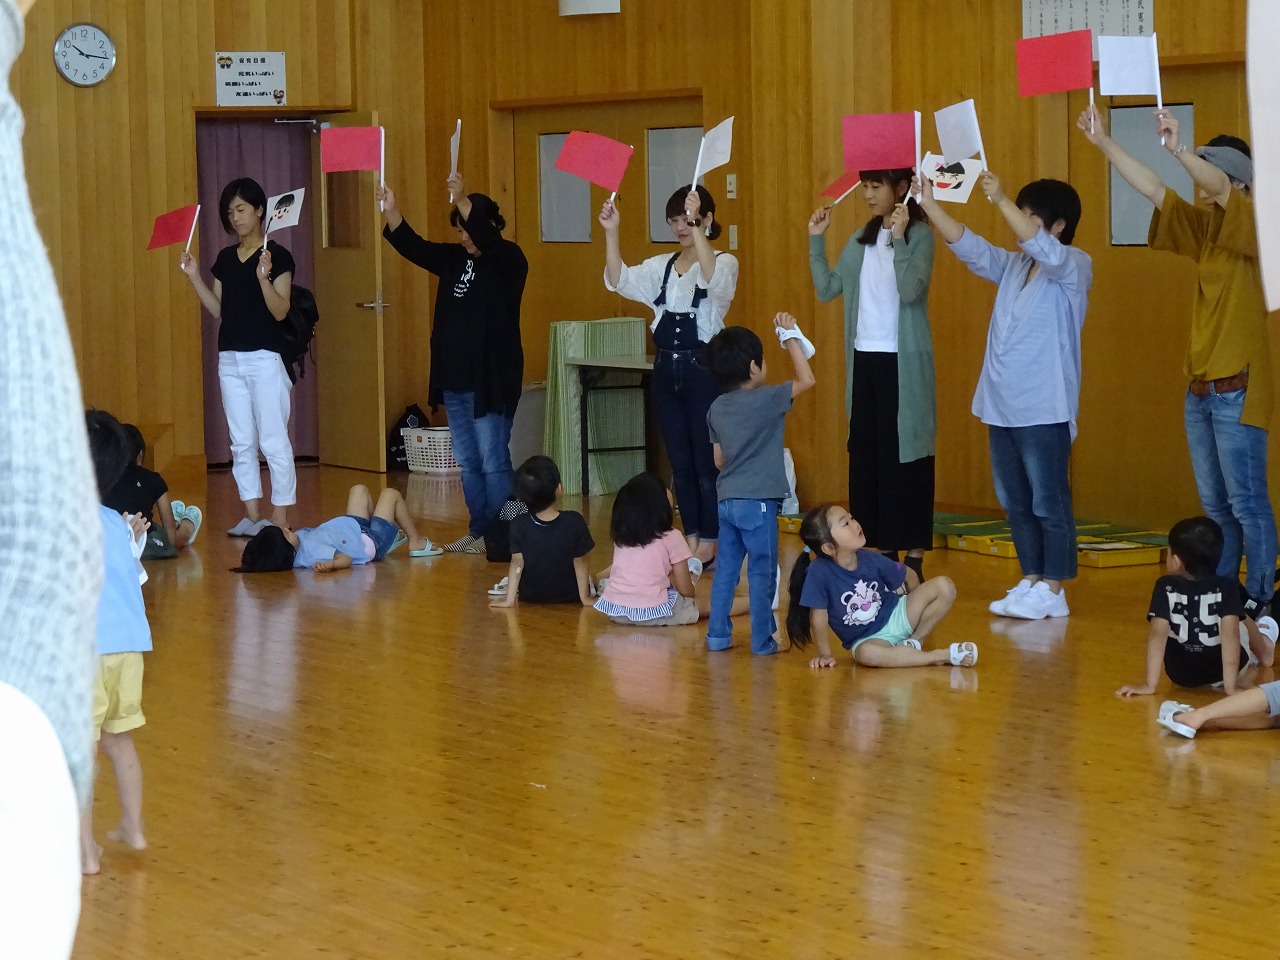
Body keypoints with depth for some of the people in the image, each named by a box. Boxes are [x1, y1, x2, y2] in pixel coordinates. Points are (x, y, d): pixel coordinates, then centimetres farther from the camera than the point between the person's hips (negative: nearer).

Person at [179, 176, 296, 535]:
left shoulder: (277, 256, -7)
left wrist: (263, 278, -28)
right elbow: (219, 311, 13)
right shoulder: (225, 258, 12)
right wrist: (194, 277, 5)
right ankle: (252, 515, 15)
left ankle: (280, 516, -1)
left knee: (273, 441, -5)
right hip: (230, 358, 7)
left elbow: (280, 311, -14)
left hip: (265, 358, -7)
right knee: (241, 442, 9)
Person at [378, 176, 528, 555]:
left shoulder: (508, 260, -6)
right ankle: (477, 532, 19)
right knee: (467, 462, 12)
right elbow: (412, 246, 4)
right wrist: (390, 211, -12)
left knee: (493, 462, -7)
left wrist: (463, 200, -39)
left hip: (492, 381, -8)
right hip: (454, 380, 8)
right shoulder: (454, 259, 13)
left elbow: (486, 240, -27)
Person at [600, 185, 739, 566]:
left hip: (703, 367, -6)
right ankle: (691, 539, 19)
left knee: (706, 460, 0)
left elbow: (712, 277, -28)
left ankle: (708, 543, 9)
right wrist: (611, 233, -13)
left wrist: (697, 228, -36)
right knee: (679, 460, 10)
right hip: (667, 368, 6)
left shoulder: (725, 263, -4)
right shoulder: (662, 266, 11)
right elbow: (619, 281, -1)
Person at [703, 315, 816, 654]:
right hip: (757, 501, -6)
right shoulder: (764, 400, -13)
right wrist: (790, 337, -2)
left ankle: (718, 635, 15)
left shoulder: (717, 408, 7)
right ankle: (763, 640, 7)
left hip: (726, 499, 6)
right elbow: (806, 380, -8)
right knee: (762, 573, 2)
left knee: (726, 569, 12)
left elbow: (719, 459, 13)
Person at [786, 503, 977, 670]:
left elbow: (909, 576, 4)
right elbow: (818, 616, -18)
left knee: (945, 587, -12)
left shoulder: (870, 559, -13)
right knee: (867, 653, -41)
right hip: (865, 639, -4)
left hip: (896, 616, 4)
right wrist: (825, 655, -11)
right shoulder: (819, 571, -26)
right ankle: (944, 655, -30)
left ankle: (913, 643, -2)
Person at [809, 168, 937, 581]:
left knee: (904, 455, -4)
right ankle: (883, 549, 15)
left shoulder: (919, 235, -8)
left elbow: (911, 291, -22)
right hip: (864, 359, 7)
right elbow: (827, 288, 9)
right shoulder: (862, 239, 11)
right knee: (865, 456, 8)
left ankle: (914, 555, 0)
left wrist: (899, 238, -26)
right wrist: (816, 240, 4)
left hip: (902, 362, -7)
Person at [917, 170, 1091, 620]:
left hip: (1044, 410, -8)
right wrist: (930, 206, -3)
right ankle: (1031, 581, 20)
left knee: (1049, 500, -2)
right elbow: (970, 247, 9)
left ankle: (1052, 590, 3)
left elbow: (1043, 249, -25)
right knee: (1016, 501, 12)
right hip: (1002, 408, 8)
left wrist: (1001, 200, -32)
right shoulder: (1013, 266, 15)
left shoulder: (1074, 265, -6)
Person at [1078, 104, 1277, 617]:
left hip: (1237, 389, -8)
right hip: (1200, 387, 8)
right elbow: (1152, 189, 9)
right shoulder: (1206, 228, 12)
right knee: (1215, 505, 12)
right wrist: (1104, 142, 2)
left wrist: (1180, 149, -43)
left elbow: (1220, 185, -28)